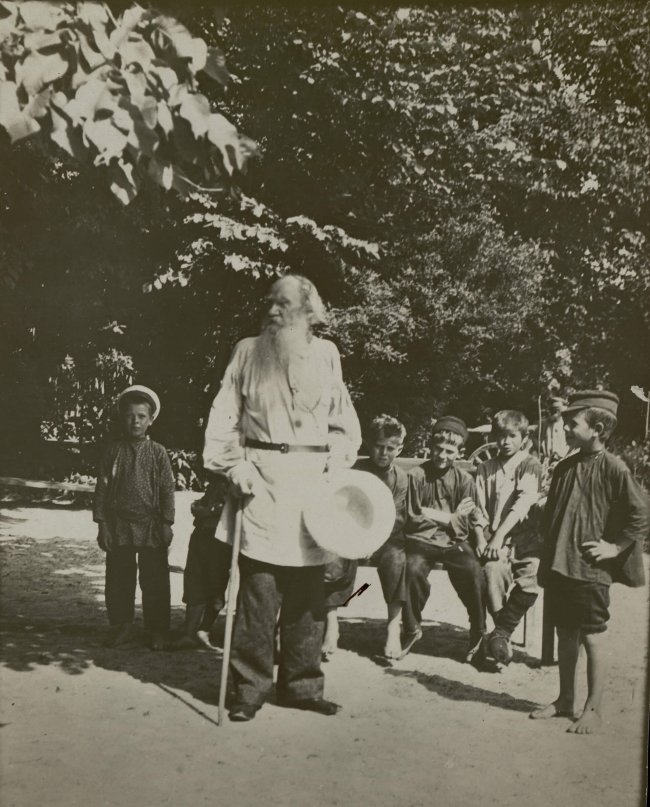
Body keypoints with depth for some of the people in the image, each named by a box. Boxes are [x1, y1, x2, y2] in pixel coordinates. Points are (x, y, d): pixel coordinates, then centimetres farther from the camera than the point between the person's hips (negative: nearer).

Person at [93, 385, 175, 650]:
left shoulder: (157, 452, 0)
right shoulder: (113, 451, 3)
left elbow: (167, 489, 0)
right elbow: (102, 488, 4)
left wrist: (167, 523, -5)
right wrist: (102, 524, -1)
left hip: (151, 526, -1)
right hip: (118, 526, 2)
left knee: (154, 581, 4)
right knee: (118, 579, 9)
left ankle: (157, 630, 14)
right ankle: (121, 626, 22)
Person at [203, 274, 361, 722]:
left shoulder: (325, 354, 11)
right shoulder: (249, 351, 7)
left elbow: (345, 421, 15)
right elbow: (224, 417, 5)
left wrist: (337, 467, 3)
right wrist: (235, 465, -7)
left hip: (312, 480, 2)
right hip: (262, 479, -2)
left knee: (309, 593, 7)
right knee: (258, 591, -4)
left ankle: (302, 684, 19)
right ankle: (250, 688, 7)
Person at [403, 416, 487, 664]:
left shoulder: (465, 481, 5)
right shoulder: (416, 476, -1)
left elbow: (462, 526, 1)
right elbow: (413, 518, -6)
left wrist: (429, 513, -7)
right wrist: (450, 516, -3)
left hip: (452, 542, 2)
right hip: (420, 540, -1)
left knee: (475, 573, -26)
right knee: (412, 569, -32)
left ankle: (478, 634, -1)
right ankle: (412, 629, -5)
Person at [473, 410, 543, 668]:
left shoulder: (531, 465, 5)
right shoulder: (485, 469, 16)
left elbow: (523, 503, -9)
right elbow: (479, 509, 9)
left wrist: (500, 535, -19)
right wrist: (481, 538, -8)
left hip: (523, 535, -1)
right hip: (493, 537, 1)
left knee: (531, 578, -26)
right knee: (494, 571, -26)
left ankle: (500, 632, -7)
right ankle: (503, 636, -9)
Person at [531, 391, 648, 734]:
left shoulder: (613, 469, -12)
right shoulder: (565, 467, 8)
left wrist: (616, 546, -10)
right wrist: (548, 547, 13)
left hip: (590, 569, -7)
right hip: (558, 565, 7)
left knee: (592, 637, 3)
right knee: (565, 635, 15)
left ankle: (594, 709, 15)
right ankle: (565, 700, 28)